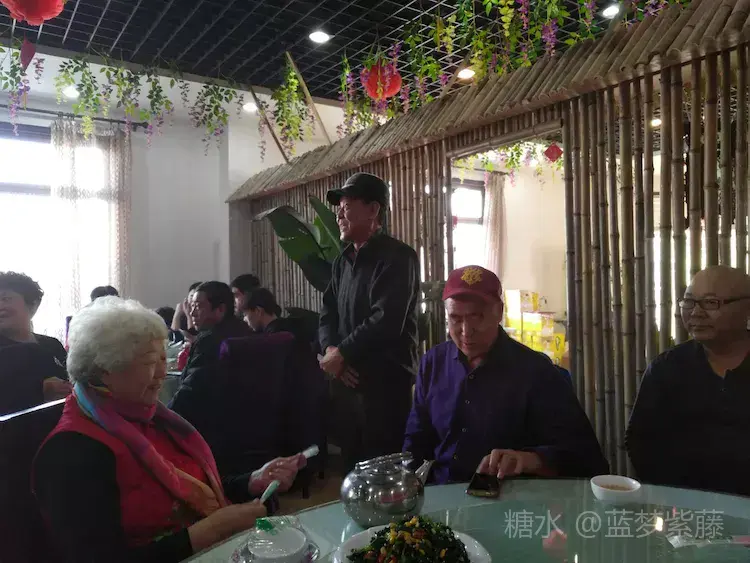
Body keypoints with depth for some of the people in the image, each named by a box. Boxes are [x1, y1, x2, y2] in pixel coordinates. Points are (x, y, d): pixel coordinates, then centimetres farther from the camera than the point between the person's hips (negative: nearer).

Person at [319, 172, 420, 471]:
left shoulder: (397, 257, -12)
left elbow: (386, 322, -22)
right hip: (346, 381, 8)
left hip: (385, 382, -7)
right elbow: (327, 312, 14)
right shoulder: (343, 260, 15)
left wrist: (341, 353, -12)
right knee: (353, 466, 17)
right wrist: (330, 349, -6)